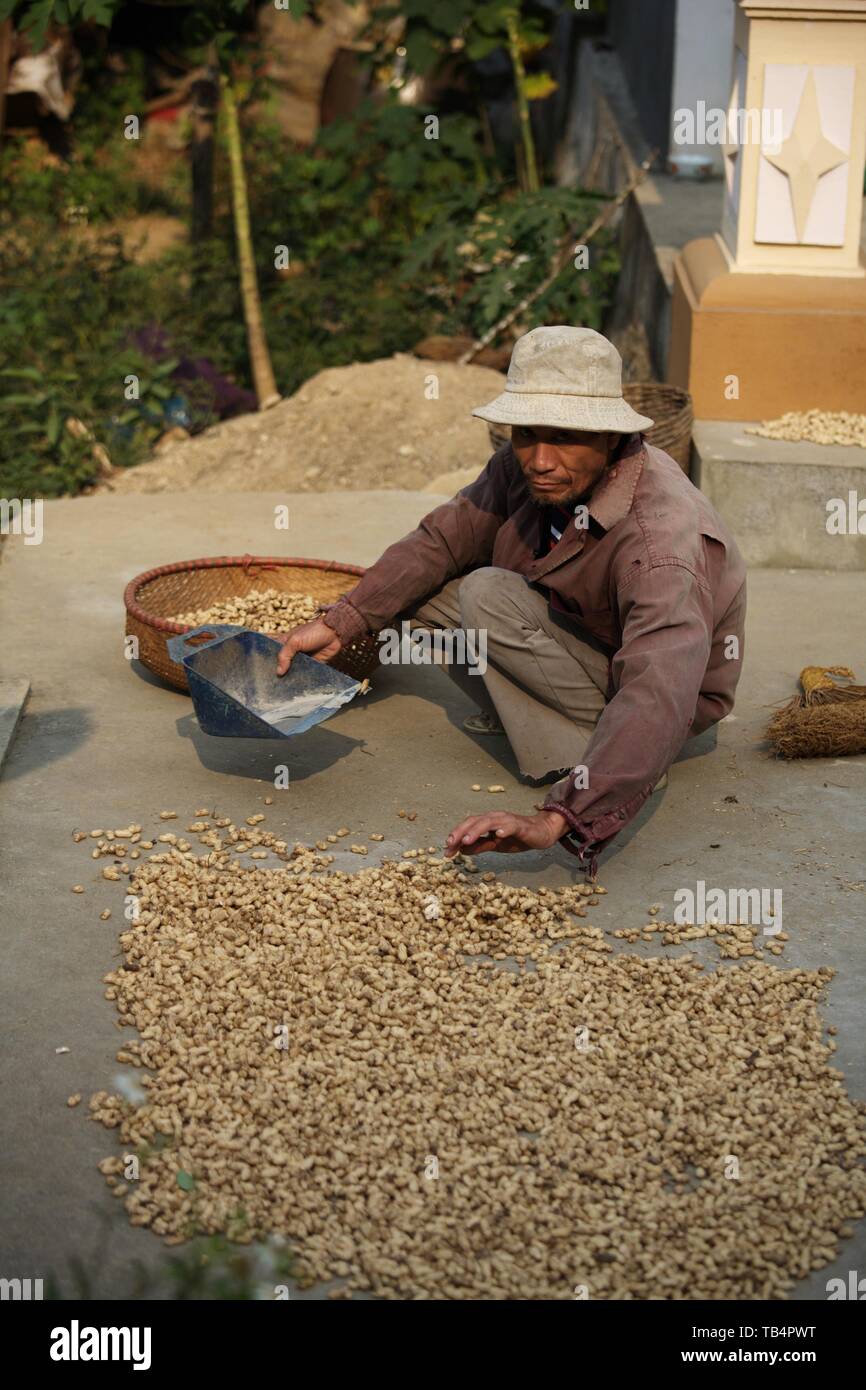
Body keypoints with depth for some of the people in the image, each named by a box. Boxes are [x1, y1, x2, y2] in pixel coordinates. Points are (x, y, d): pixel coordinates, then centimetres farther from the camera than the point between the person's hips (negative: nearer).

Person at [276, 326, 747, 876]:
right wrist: (340, 623, -16)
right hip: (583, 633, 7)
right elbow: (442, 540, -3)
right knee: (422, 580, -6)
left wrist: (557, 820, -60)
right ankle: (513, 710, 1)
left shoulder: (660, 539, -38)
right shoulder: (527, 466, -16)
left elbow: (658, 697, -49)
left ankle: (582, 754, -17)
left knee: (488, 598, -28)